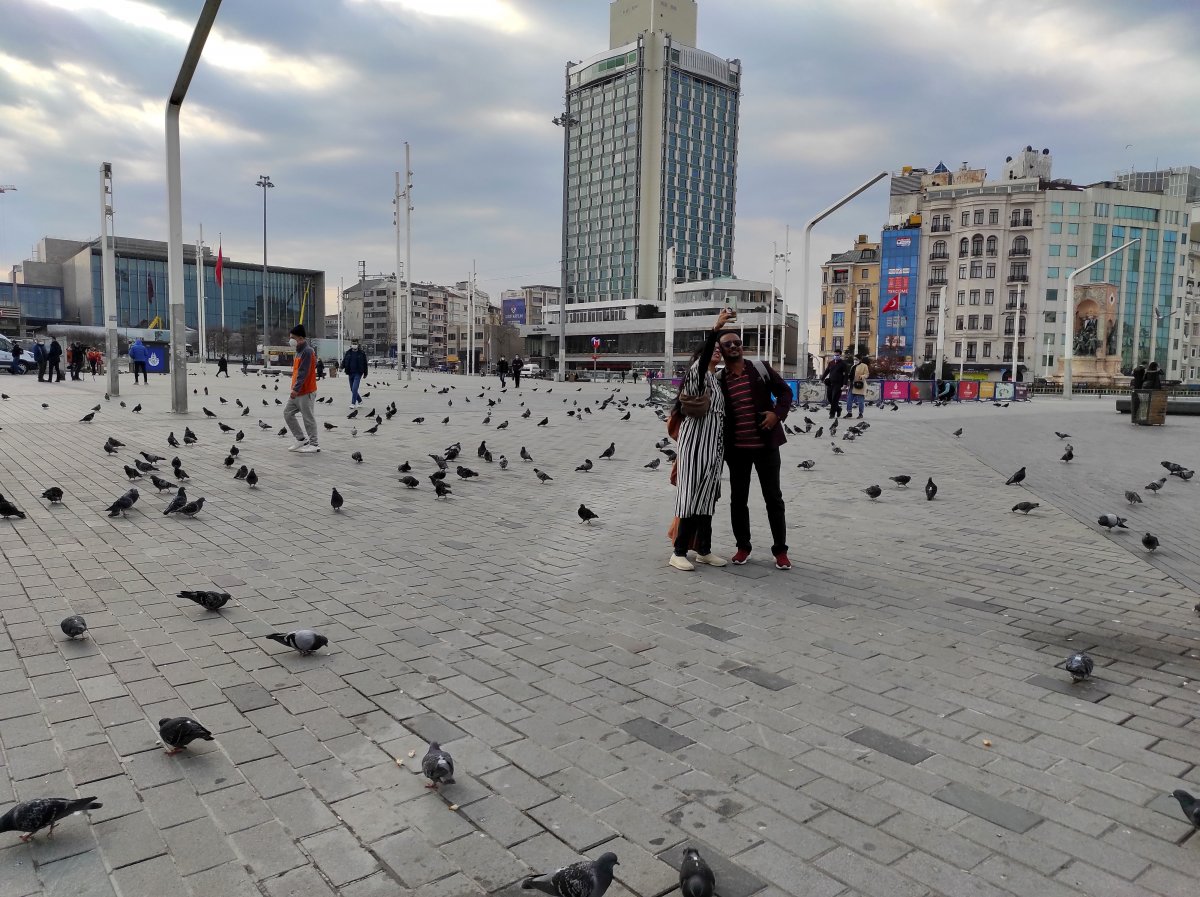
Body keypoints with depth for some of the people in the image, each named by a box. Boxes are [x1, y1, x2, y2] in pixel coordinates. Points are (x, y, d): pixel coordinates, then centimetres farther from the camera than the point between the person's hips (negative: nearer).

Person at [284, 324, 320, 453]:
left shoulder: (307, 352, -15)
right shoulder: (300, 351, 15)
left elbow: (303, 373, -22)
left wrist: (296, 389, -27)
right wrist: (295, 389, 15)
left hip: (306, 392, -10)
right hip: (297, 392, 10)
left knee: (308, 418, -3)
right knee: (287, 413, 10)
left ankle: (314, 444, 6)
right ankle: (301, 440, 17)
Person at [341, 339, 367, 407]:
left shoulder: (362, 353, -3)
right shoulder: (348, 352, 6)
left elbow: (365, 364, 3)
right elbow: (344, 361, 9)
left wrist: (365, 373, 5)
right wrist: (342, 367, -11)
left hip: (358, 373, -5)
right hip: (350, 373, 5)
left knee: (354, 389, -16)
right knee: (352, 389, 11)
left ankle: (353, 403, -12)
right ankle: (360, 401, 30)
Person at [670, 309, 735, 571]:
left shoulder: (716, 380, 20)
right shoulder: (697, 373, -5)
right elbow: (702, 360, -29)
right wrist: (716, 329, -39)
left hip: (713, 446, 8)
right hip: (695, 444, -8)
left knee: (707, 498, 10)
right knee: (693, 496, -8)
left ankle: (704, 551, 17)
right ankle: (679, 553, -4)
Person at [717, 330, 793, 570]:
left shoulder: (761, 369, 1)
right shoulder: (718, 380, 3)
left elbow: (784, 391, 6)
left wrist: (777, 414, -11)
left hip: (765, 444, -1)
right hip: (736, 448, 1)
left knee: (773, 497, 5)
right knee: (738, 498, 8)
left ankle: (780, 550, 14)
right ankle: (743, 547, 22)